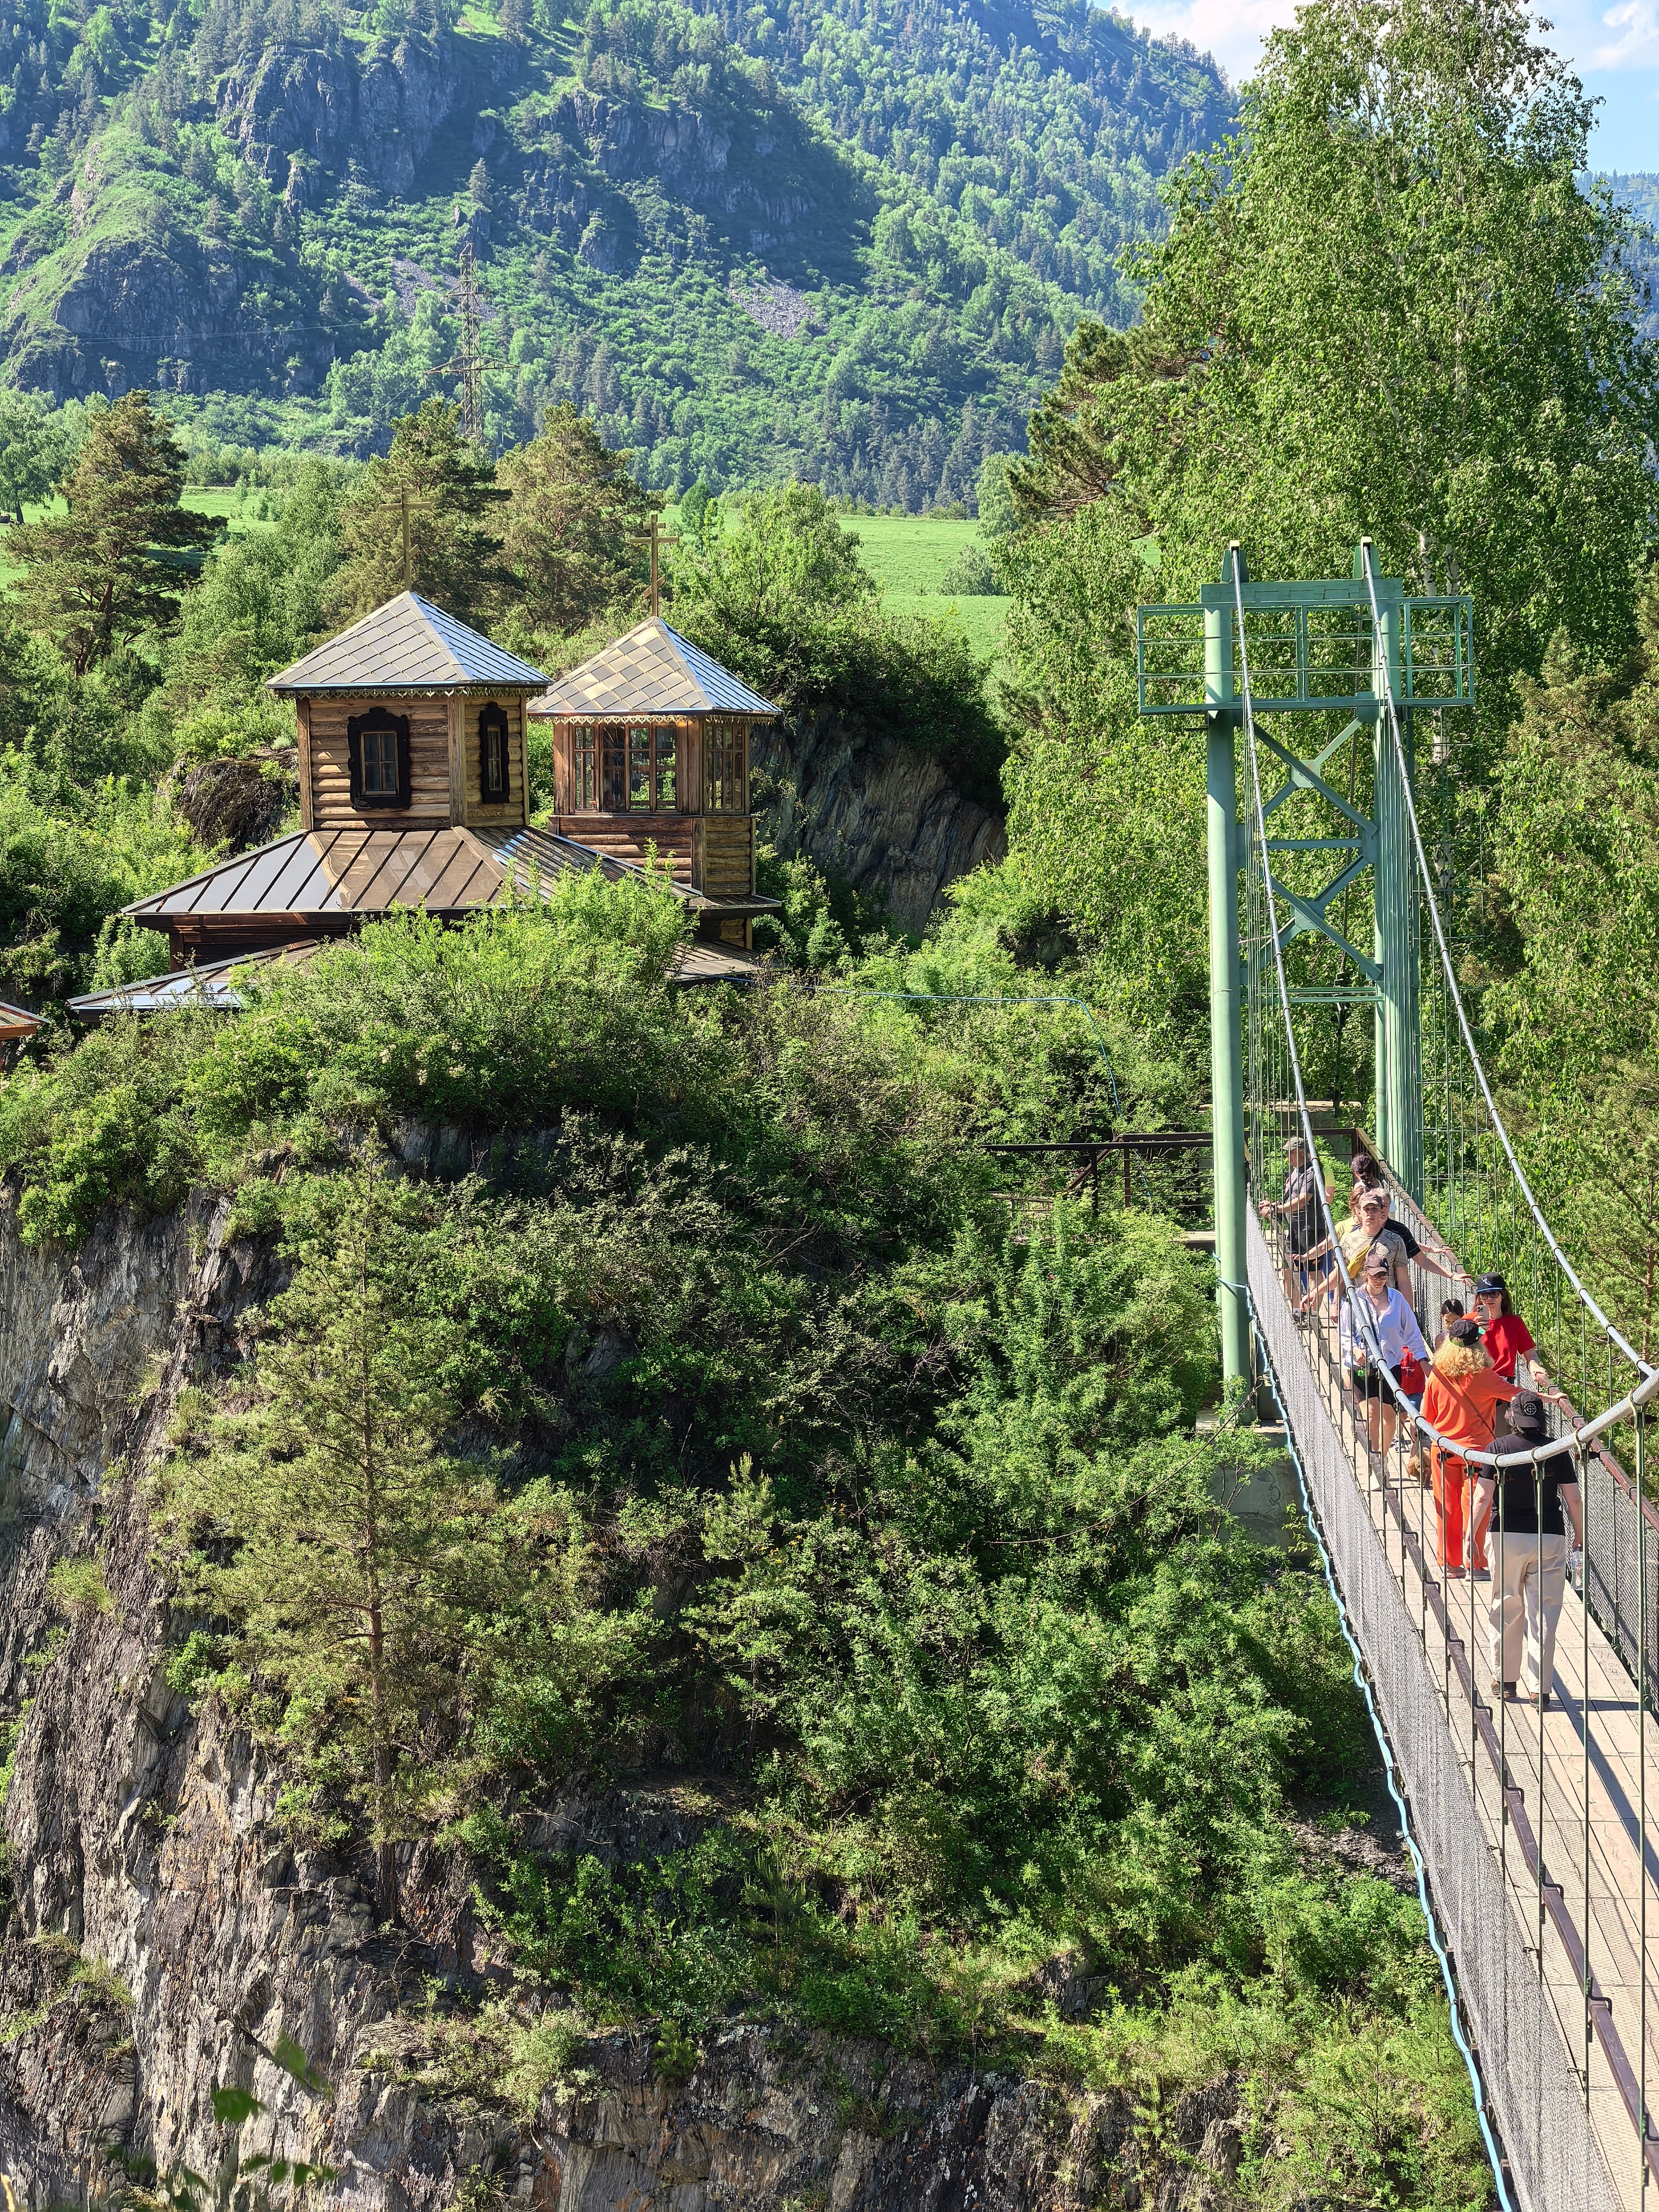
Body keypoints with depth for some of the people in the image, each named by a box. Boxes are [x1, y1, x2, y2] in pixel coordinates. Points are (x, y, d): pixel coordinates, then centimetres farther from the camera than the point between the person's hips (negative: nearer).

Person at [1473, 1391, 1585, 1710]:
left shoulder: (1499, 1448, -3)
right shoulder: (1557, 1451, -1)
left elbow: (1483, 1496, -6)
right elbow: (1574, 1499, 0)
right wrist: (1580, 1537, 11)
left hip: (1508, 1536, 0)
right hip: (1550, 1539, 0)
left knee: (1506, 1611, 13)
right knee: (1543, 1614, 2)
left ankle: (1504, 1679, 19)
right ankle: (1540, 1688, 0)